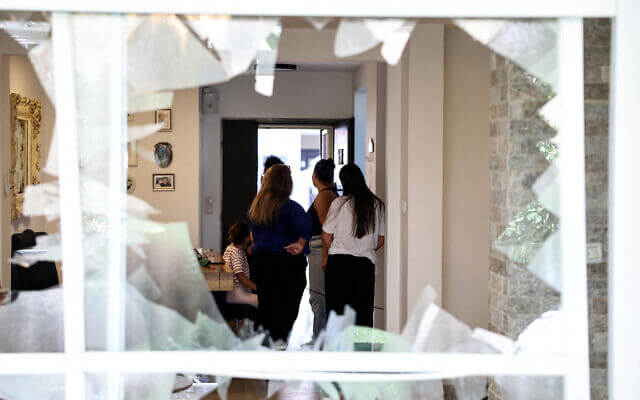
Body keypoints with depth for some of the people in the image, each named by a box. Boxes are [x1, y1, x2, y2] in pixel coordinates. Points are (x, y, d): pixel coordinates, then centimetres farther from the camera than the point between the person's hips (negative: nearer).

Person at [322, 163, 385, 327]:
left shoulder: (339, 203, -6)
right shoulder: (377, 205, 4)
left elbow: (326, 237, -2)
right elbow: (381, 240, 10)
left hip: (339, 262, -2)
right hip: (366, 263, 3)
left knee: (337, 309, 4)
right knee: (364, 312, 7)